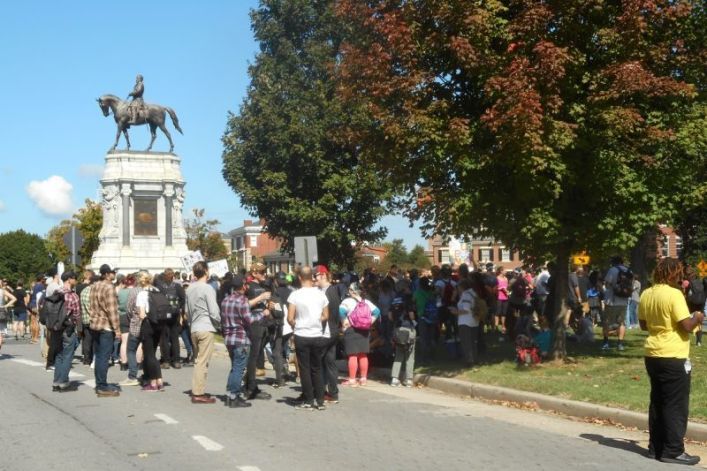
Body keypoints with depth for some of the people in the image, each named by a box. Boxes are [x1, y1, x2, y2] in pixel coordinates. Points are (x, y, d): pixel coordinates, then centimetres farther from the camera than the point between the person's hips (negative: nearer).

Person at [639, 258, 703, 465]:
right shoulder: (674, 294, -16)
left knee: (657, 402, 14)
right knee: (676, 405, 0)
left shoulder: (646, 294, 6)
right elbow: (687, 325, -19)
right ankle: (673, 451, 3)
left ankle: (655, 447, 19)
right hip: (674, 357, -7)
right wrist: (697, 318, 0)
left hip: (652, 355, 8)